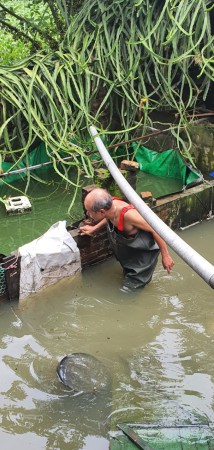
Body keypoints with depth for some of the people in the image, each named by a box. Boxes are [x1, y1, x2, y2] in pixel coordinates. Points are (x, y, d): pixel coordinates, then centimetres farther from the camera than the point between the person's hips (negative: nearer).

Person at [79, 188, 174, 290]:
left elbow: (155, 229, -32)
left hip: (146, 250, -7)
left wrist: (165, 256, -24)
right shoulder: (110, 205, -24)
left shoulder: (128, 214, -44)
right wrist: (94, 228, 5)